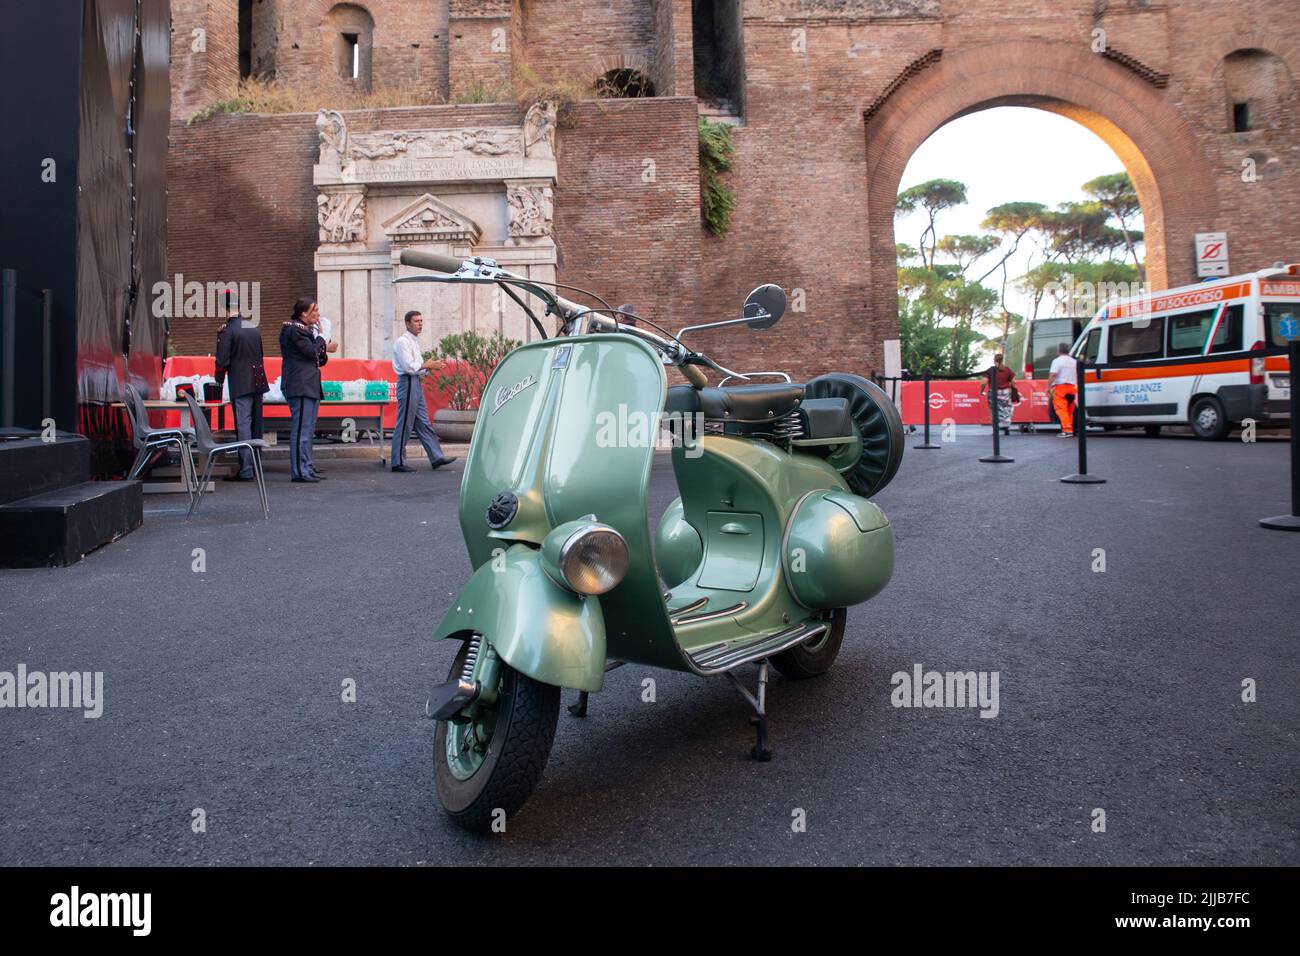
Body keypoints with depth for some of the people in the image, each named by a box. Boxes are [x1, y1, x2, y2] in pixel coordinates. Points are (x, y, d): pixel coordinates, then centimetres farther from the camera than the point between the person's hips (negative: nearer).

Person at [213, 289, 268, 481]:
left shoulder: (227, 330, -10)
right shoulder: (254, 326, 11)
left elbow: (222, 360, -11)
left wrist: (219, 380, 2)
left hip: (240, 384, -7)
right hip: (258, 381, 7)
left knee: (243, 424, -5)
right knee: (256, 424, 12)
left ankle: (246, 470, -6)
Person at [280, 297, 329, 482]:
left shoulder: (305, 330, 22)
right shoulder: (294, 330, -10)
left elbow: (318, 359, 24)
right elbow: (311, 351, -18)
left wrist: (322, 355, 2)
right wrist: (322, 338, -2)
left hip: (309, 387, 11)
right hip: (300, 387, -11)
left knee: (307, 430, 13)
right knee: (301, 430, -10)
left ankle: (307, 468, 19)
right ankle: (299, 471, -9)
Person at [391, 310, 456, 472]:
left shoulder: (414, 341, 19)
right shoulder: (403, 341, -10)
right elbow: (408, 366, -19)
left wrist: (427, 368, 5)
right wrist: (426, 365, -7)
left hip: (416, 382, 10)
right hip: (407, 383, -10)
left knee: (423, 423, 10)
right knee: (404, 425, -5)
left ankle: (436, 458, 12)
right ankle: (398, 462, 0)